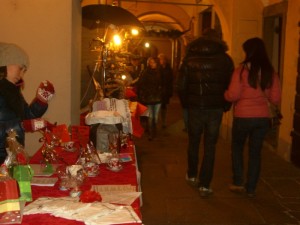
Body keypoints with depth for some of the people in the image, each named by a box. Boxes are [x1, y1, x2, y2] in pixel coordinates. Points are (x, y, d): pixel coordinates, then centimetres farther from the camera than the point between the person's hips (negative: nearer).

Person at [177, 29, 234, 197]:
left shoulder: (189, 58, 2)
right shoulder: (225, 59, -1)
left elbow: (181, 86, 0)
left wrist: (186, 103, 12)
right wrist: (225, 105, 11)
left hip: (194, 107, 1)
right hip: (215, 108, -1)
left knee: (193, 142, 18)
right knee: (210, 146, 5)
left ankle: (192, 176, 33)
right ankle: (205, 185, 6)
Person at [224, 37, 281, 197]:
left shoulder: (242, 70, -11)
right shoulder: (270, 73, 0)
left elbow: (233, 95, -15)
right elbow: (275, 99, 1)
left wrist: (224, 93, 6)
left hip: (243, 117, -3)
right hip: (262, 117, 3)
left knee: (237, 147, 19)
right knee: (255, 152, 12)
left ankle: (238, 182, 17)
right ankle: (251, 188, 18)